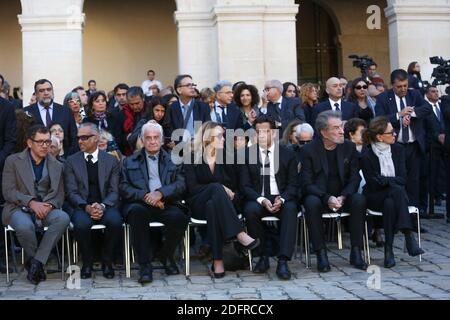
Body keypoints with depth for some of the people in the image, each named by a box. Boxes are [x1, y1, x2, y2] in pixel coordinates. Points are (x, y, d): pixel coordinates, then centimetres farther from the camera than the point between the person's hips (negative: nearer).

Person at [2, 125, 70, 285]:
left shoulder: (56, 165, 13)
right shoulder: (13, 161, 4)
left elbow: (59, 195, 9)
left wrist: (49, 205, -15)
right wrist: (31, 202, -20)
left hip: (46, 209, 3)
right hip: (19, 208, -2)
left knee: (63, 218, -31)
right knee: (25, 226, -37)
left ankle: (35, 262, -22)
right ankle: (37, 264, -8)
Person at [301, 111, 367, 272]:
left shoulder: (349, 147, 3)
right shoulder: (309, 150, -6)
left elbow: (355, 178, 1)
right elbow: (307, 184, -10)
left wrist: (343, 197, -18)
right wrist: (327, 198, -26)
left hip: (343, 197, 2)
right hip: (319, 196, -2)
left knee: (359, 199, -28)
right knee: (311, 203, -35)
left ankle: (356, 252, -21)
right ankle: (321, 253, -27)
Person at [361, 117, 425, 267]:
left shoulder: (398, 150, 4)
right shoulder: (367, 156, -9)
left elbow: (403, 179, -2)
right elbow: (373, 184, -12)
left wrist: (383, 179, -13)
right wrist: (392, 181, -15)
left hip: (393, 195, 3)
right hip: (375, 197, -3)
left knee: (390, 203, -35)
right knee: (397, 191, -35)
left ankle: (389, 249, -37)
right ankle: (409, 236, -37)